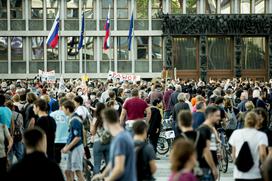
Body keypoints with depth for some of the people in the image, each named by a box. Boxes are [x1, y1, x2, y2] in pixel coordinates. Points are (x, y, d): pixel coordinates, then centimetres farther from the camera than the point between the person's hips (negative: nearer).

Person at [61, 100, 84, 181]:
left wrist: (68, 147, -16)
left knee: (78, 172, -7)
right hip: (72, 149, 10)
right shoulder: (72, 119, 12)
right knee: (68, 171, 12)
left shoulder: (75, 120, -17)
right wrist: (66, 146, 14)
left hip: (76, 148, -10)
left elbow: (78, 137, -21)